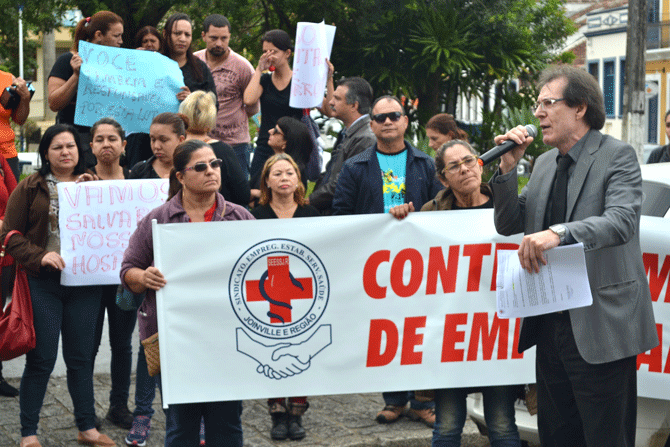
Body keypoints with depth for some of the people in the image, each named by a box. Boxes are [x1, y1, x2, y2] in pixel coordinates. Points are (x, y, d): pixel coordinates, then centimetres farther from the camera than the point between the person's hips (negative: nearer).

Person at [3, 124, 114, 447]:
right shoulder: (30, 188, 1)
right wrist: (39, 256, -17)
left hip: (84, 282, 3)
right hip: (42, 284, -2)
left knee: (81, 358, 11)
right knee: (41, 359, 0)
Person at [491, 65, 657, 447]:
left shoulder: (618, 156, -8)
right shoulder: (545, 163, 14)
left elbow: (622, 221, -24)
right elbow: (508, 225, 13)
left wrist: (559, 233, -39)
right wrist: (509, 167, -1)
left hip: (599, 328, -7)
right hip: (551, 325, 7)